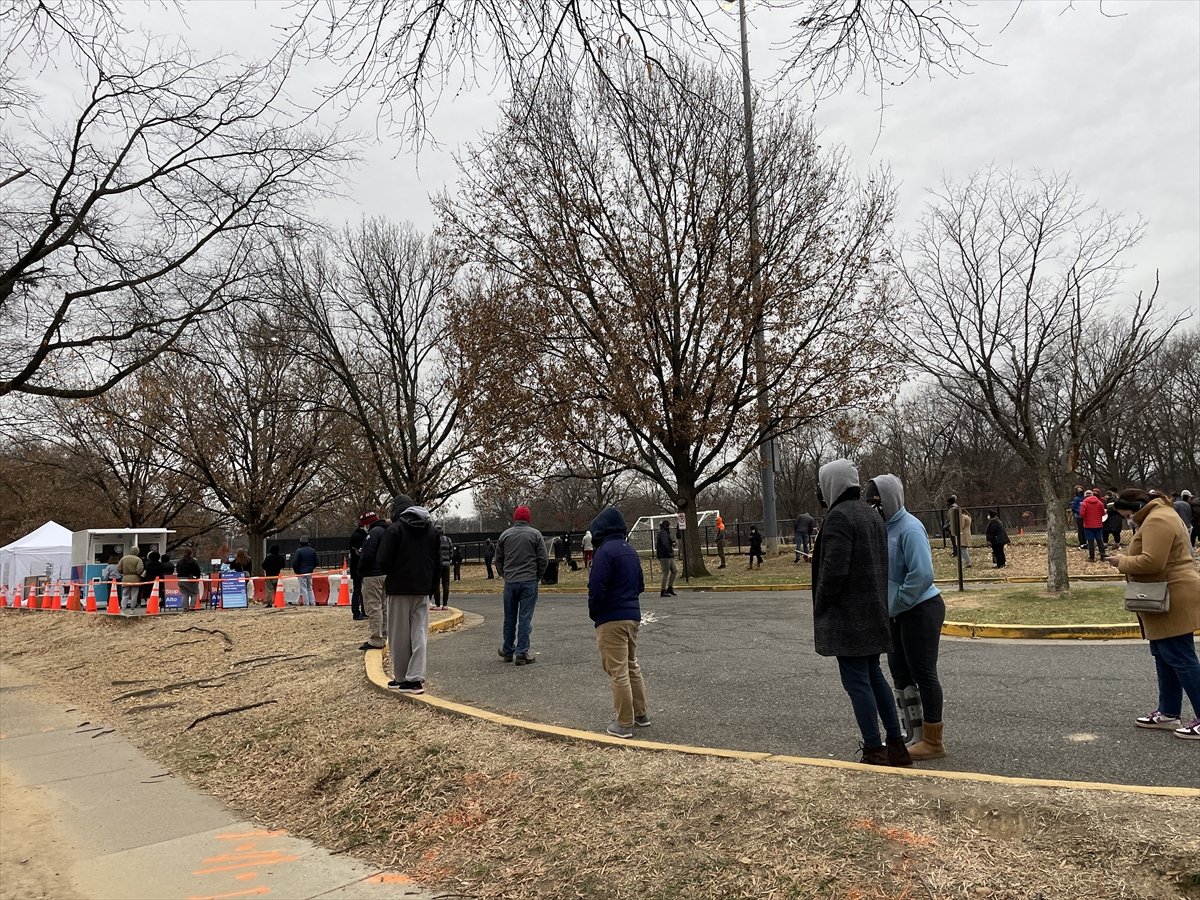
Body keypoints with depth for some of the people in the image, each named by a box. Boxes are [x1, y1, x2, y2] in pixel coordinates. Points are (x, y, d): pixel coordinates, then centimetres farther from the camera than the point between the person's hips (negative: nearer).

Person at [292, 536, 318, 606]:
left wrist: (296, 571, -1)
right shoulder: (313, 550, 6)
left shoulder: (299, 551, -13)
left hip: (301, 572, -5)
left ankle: (306, 603, -3)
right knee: (310, 588, 15)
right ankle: (312, 602, 10)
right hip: (310, 572, 5)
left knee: (303, 588, -1)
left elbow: (294, 562, -15)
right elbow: (316, 562, 11)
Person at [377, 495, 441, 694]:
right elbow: (438, 562, 9)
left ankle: (401, 678, 13)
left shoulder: (394, 529, -10)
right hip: (423, 590, 4)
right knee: (420, 634, 5)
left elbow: (383, 561, -12)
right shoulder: (432, 530, 8)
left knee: (399, 636, 6)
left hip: (399, 589, -4)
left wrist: (389, 575, 8)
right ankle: (416, 678, -1)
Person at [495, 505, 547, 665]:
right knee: (525, 618, -1)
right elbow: (543, 559, -2)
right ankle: (521, 653, -2)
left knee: (509, 619, 13)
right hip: (529, 582, -3)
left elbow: (498, 560, 11)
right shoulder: (535, 534, -1)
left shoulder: (505, 535, 7)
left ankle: (508, 652, 24)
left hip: (510, 582, 3)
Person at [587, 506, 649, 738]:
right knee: (632, 667, 20)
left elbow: (596, 588, -20)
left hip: (611, 620, -9)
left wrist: (593, 613, -4)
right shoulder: (630, 550, 11)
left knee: (618, 672, -2)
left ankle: (623, 724, 4)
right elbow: (640, 585, 17)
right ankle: (641, 714, 28)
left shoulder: (605, 551, -15)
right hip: (632, 616, 9)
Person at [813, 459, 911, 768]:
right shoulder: (870, 513, 13)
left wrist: (820, 609, -11)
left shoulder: (839, 516, -17)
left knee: (857, 682, -1)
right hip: (874, 613, 9)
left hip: (848, 616, -9)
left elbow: (834, 570, -23)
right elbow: (881, 564, 17)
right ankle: (896, 745, 23)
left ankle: (875, 752, 4)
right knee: (874, 676, 17)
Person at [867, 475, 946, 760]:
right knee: (901, 673, 14)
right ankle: (916, 736, 26)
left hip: (921, 610, -9)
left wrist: (896, 603, -18)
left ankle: (932, 742, 10)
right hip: (896, 614, 9)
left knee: (923, 674, -1)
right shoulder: (883, 526, 9)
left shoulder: (909, 528, -18)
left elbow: (922, 574, -25)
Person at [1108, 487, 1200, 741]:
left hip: (1173, 600, -12)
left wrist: (1123, 562, -13)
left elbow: (1152, 561, -28)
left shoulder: (1157, 521, -19)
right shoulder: (1158, 516, 17)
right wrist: (1127, 561, 9)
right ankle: (1168, 713, 23)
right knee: (1164, 658, 16)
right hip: (1168, 599, 12)